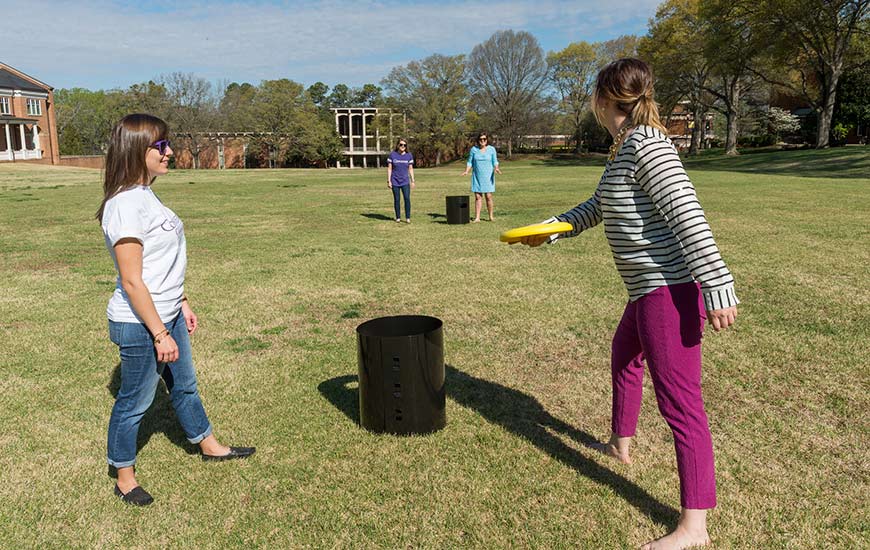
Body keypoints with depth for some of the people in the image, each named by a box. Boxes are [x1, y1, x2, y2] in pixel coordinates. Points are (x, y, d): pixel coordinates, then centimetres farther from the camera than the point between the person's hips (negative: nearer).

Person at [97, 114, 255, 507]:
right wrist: (160, 335, -19)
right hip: (140, 325, -9)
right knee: (135, 400, 9)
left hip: (167, 314, 9)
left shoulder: (144, 195, 7)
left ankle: (208, 445, 43)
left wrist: (182, 303, 18)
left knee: (184, 384, 24)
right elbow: (131, 282, -23)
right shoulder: (125, 205, -23)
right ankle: (124, 477, 30)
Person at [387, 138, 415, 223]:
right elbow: (389, 168, 2)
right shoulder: (392, 155, -1)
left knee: (407, 198, -11)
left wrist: (413, 181, 6)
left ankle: (408, 218, -3)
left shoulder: (409, 155, 4)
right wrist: (388, 181, -3)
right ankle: (398, 217, 16)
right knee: (396, 200, 5)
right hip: (395, 182, 0)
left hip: (405, 181, 0)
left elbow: (410, 169, 9)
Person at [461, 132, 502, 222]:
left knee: (488, 196, -5)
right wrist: (466, 171, -10)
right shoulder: (474, 149, 3)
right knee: (477, 197, -1)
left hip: (488, 176, -1)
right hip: (477, 176, 1)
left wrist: (496, 168, -18)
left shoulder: (492, 149, 1)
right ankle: (477, 217, 1)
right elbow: (470, 162, 5)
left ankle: (491, 216, 9)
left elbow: (495, 161, 2)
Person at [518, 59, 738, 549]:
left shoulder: (646, 144, -16)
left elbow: (687, 214, -24)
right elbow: (598, 207, 27)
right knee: (624, 356, 29)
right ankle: (621, 443, 51)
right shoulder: (628, 147, 14)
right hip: (652, 289, 11)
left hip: (669, 289, -11)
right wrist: (549, 230, 26)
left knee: (679, 398, -6)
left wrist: (718, 286, -26)